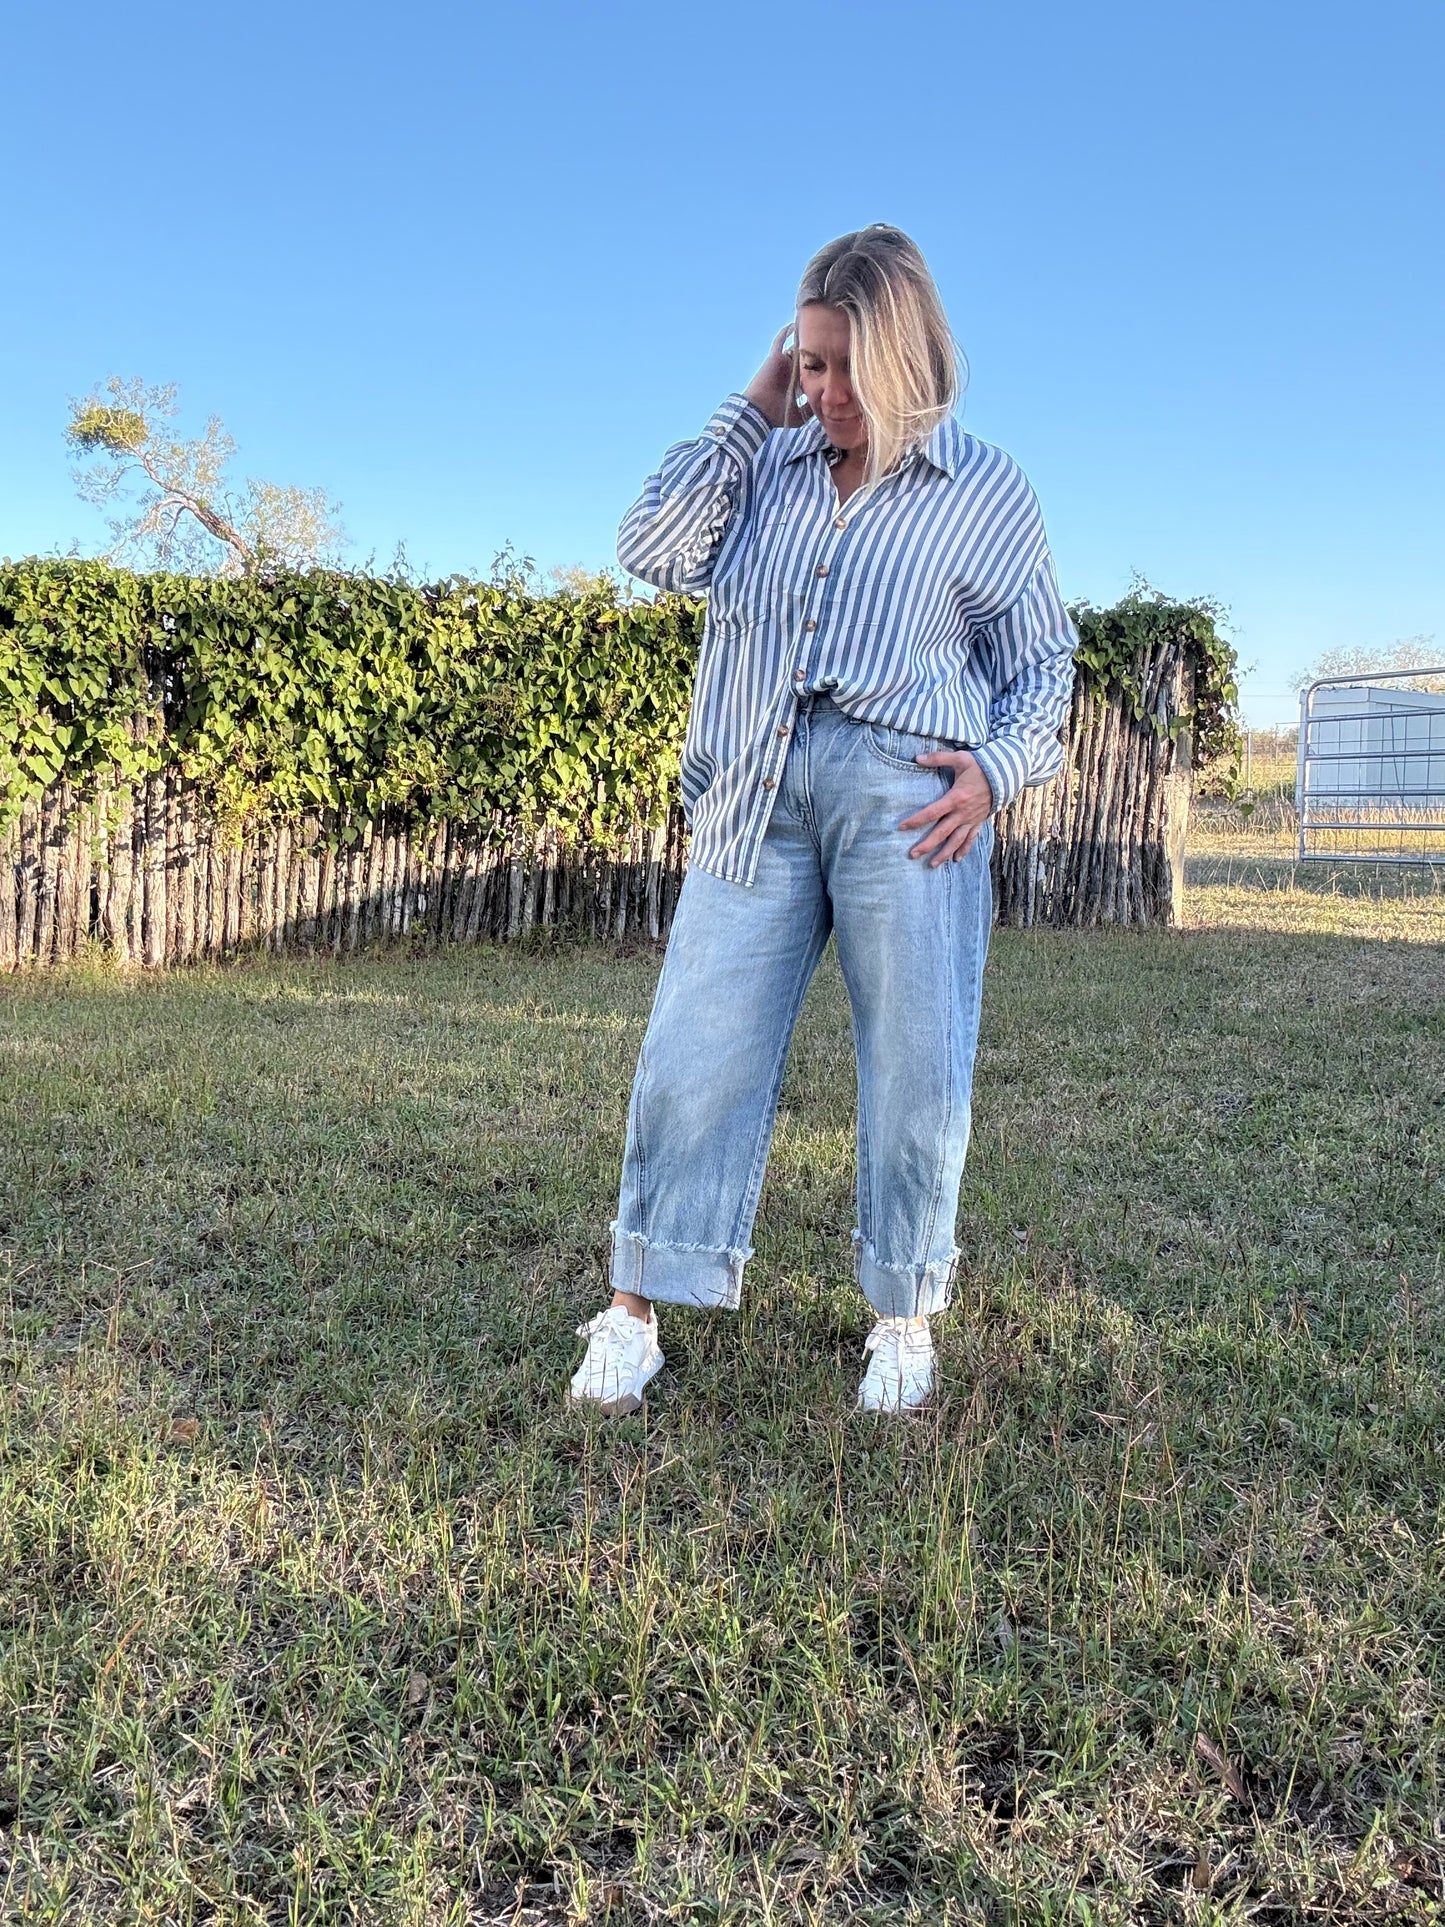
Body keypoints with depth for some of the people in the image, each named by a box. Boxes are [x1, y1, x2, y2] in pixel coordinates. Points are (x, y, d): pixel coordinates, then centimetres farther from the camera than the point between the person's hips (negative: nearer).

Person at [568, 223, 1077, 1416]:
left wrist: (998, 769, -7)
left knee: (916, 1068, 0)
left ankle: (905, 1322, 18)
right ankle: (635, 1314, 11)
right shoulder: (768, 466, 16)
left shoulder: (984, 489, 9)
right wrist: (750, 411, 6)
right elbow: (653, 550, 5)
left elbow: (1042, 660, 11)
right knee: (698, 1045, -1)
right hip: (755, 791, 2)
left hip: (905, 790, -2)